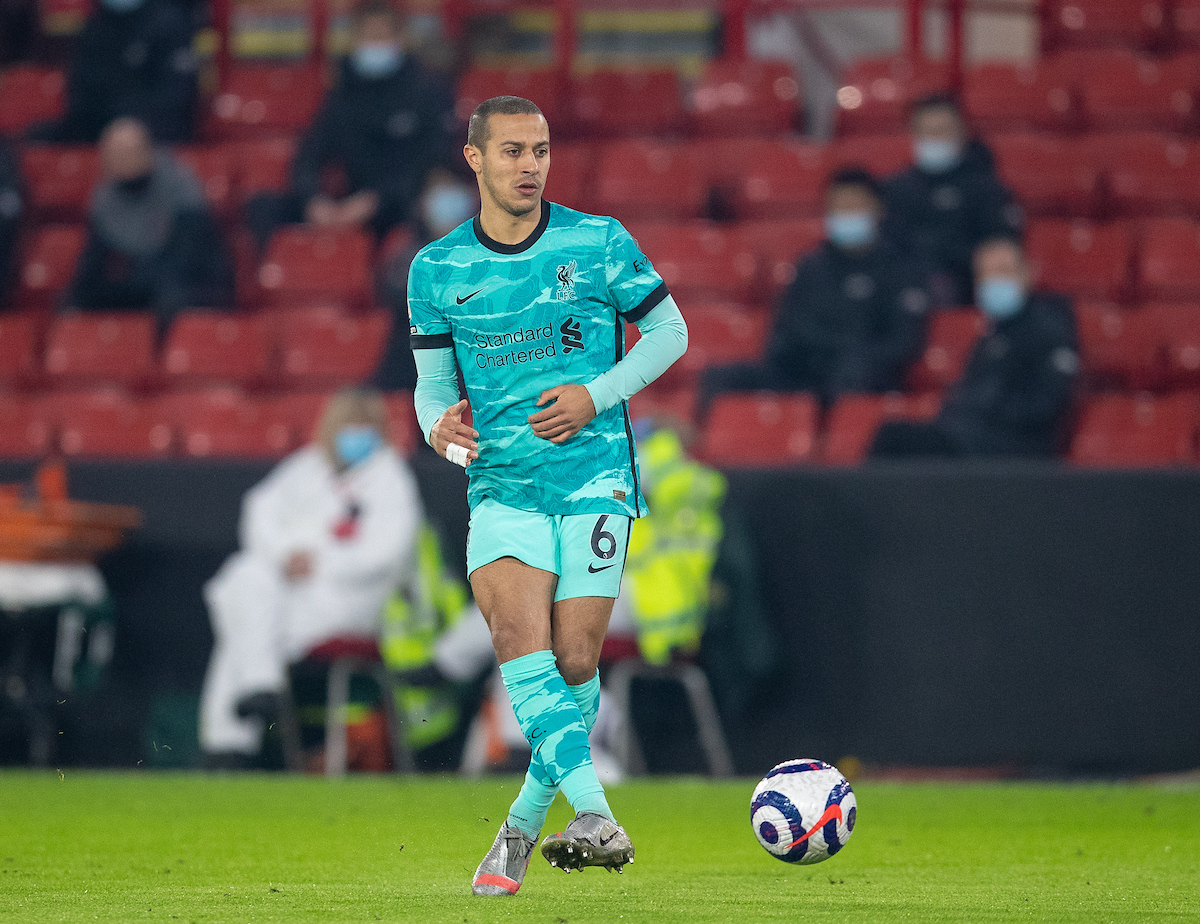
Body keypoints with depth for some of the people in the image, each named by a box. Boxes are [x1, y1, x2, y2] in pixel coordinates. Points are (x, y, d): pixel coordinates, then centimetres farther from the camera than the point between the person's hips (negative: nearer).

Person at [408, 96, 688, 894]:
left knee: (574, 663, -5)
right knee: (521, 642, -20)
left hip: (595, 478, -1)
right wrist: (440, 425, -9)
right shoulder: (437, 269, 6)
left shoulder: (598, 243, 0)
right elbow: (433, 380, 14)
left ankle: (523, 827, 15)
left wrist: (597, 394, -8)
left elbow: (669, 332, 7)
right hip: (501, 487, 1)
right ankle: (597, 819, -29)